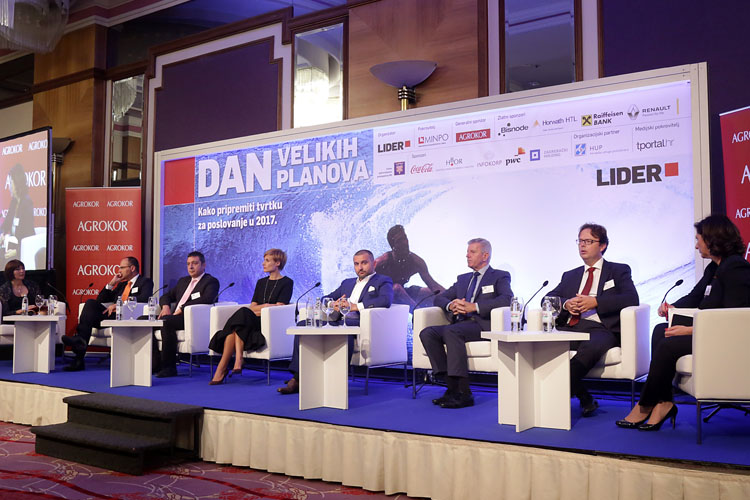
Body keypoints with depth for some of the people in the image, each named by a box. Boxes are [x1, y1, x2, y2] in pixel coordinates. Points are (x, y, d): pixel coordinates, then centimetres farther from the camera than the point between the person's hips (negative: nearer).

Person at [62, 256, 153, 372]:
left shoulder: (146, 282, 9)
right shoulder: (122, 284, 31)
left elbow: (143, 299, -14)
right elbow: (100, 300, 27)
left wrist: (118, 305, -17)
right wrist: (111, 284, 14)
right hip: (113, 316, 7)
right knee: (91, 302, -19)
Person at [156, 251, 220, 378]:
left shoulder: (211, 281, 4)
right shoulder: (183, 281, 28)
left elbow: (206, 299, -16)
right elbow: (166, 296, 29)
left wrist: (182, 308, -18)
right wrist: (166, 306, 4)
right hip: (175, 318, 8)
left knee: (165, 321, -34)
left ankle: (169, 367, -29)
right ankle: (156, 362, -8)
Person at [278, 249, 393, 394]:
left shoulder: (383, 282, 12)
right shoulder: (347, 282, 32)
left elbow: (386, 300, -11)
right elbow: (325, 299, 27)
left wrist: (356, 306, -15)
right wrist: (333, 305, 2)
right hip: (339, 321, 7)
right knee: (304, 325, -13)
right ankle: (297, 379, -18)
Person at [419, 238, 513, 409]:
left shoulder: (500, 276, 10)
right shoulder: (463, 279, 29)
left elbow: (507, 299, -11)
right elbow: (439, 298, 24)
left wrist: (474, 306, -17)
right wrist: (451, 305, -2)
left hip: (483, 324, -6)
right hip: (461, 323, 6)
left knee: (451, 332, -34)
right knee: (427, 333, -20)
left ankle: (463, 393, -33)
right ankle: (452, 386, -22)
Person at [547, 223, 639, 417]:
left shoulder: (619, 271, 18)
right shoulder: (570, 275, 30)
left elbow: (631, 299, 0)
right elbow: (547, 299, 20)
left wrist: (595, 302, -11)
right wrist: (565, 304, -4)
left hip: (599, 328, -4)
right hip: (569, 328, 4)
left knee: (591, 346, -41)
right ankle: (584, 399, -22)